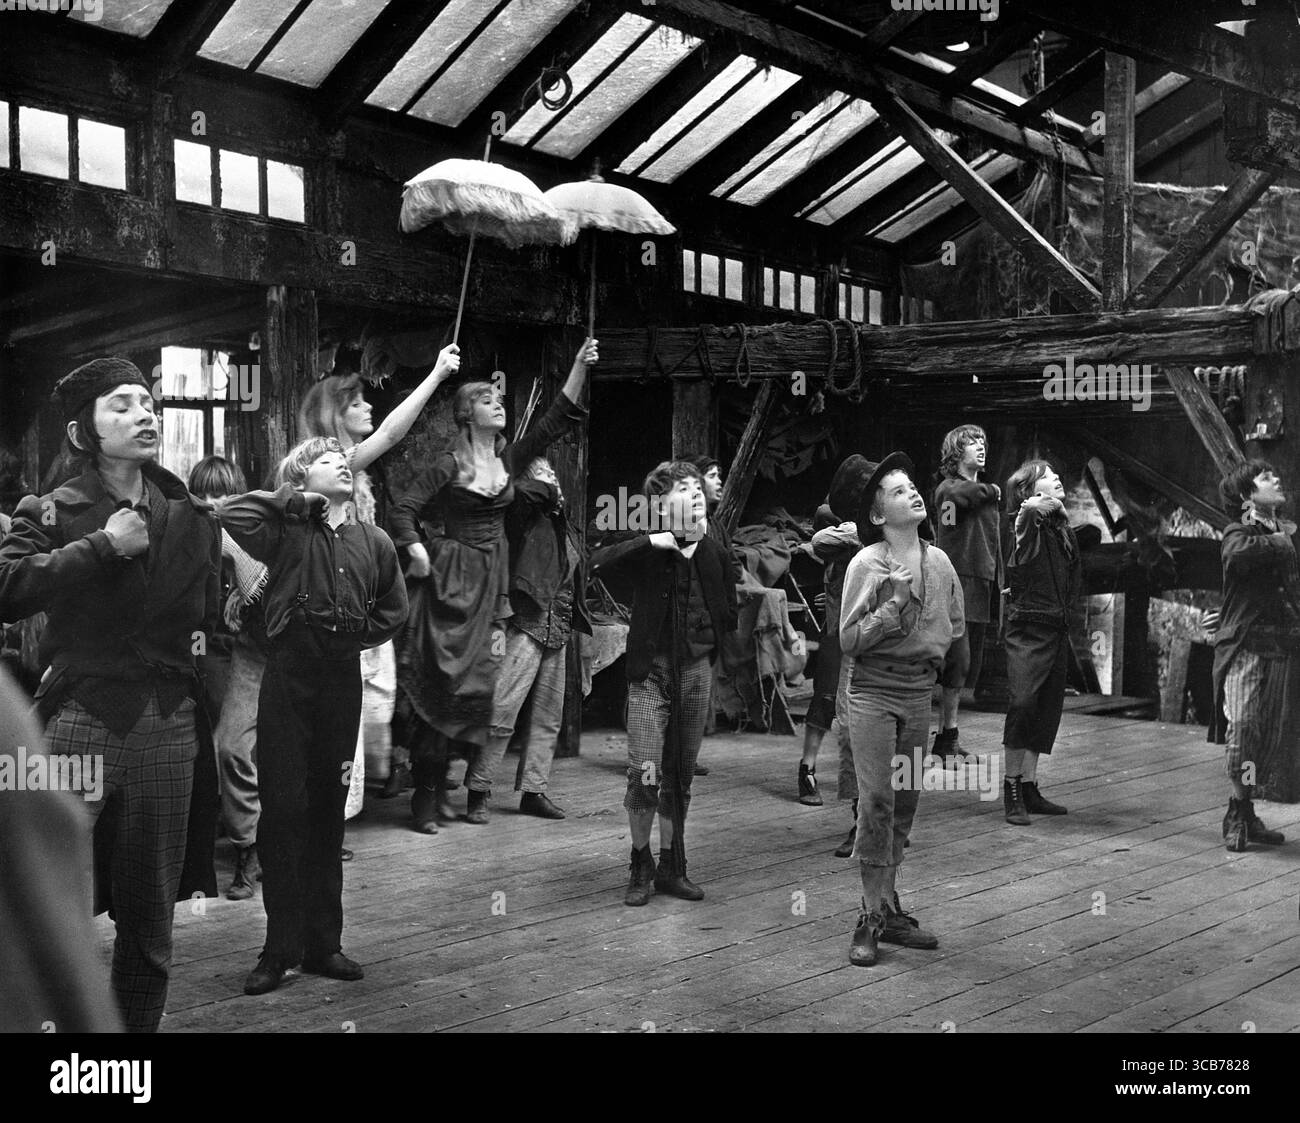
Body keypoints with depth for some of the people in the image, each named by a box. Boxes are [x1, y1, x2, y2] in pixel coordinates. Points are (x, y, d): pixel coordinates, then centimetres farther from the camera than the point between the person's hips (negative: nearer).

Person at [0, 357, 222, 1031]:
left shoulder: (192, 517, 13)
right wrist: (101, 546, -16)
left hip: (169, 723, 4)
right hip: (81, 717, -4)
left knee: (150, 910, 11)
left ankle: (139, 1021, 24)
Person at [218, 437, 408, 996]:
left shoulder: (373, 541, 11)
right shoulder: (287, 532, 1)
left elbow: (393, 608, 21)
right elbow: (232, 514, -16)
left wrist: (357, 636, 9)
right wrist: (296, 500, -6)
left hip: (343, 678, 3)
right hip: (289, 674, -3)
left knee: (329, 809, 9)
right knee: (283, 807, -3)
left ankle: (322, 943, 17)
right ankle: (280, 947, 5)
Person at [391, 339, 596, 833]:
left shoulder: (509, 459, 9)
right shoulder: (449, 464, -6)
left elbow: (557, 420, 4)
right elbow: (403, 511, -5)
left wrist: (579, 366, -4)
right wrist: (418, 555, -16)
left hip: (491, 579, 6)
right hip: (450, 579, -6)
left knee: (473, 686, 6)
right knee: (440, 685, -8)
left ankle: (441, 789, 16)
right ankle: (425, 796, -2)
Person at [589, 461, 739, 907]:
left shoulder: (713, 552, 5)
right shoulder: (647, 549, -5)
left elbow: (729, 615, 14)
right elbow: (594, 564, -23)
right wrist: (653, 542, -22)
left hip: (697, 669, 4)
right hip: (652, 669, -3)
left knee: (681, 773, 11)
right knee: (645, 772, -9)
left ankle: (671, 866, 23)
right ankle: (641, 865, 9)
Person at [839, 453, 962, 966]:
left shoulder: (939, 561, 5)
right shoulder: (866, 564, -10)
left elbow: (955, 622, 20)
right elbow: (849, 639, -12)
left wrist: (936, 650, 6)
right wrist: (897, 605, -19)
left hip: (919, 691, 5)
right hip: (873, 691, -5)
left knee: (905, 803, 9)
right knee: (877, 800, -8)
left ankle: (888, 909, 19)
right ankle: (874, 917, -1)